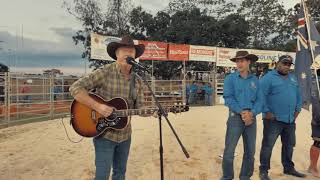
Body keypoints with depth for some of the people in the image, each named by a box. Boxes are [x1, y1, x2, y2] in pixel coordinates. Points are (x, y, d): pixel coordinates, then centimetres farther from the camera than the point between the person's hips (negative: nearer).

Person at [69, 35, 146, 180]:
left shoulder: (136, 80, 3)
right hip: (104, 134, -5)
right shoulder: (105, 72, -14)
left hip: (125, 135, 5)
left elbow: (139, 107, 5)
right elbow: (75, 88, -19)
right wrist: (97, 106, -27)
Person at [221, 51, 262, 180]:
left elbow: (259, 100, 3)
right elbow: (228, 98, -10)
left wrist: (252, 113, -14)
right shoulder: (230, 78, -1)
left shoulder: (255, 80, 8)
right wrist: (242, 112, -18)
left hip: (251, 118, 4)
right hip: (235, 117, -4)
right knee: (229, 151, -3)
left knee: (250, 151, 13)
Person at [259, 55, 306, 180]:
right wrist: (267, 112, -18)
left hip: (290, 120, 7)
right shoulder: (269, 77, -8)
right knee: (268, 146, 0)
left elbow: (298, 95, 21)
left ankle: (288, 168, 36)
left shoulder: (293, 78, 15)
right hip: (273, 119, -7)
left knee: (289, 145, 19)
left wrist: (297, 109, 10)